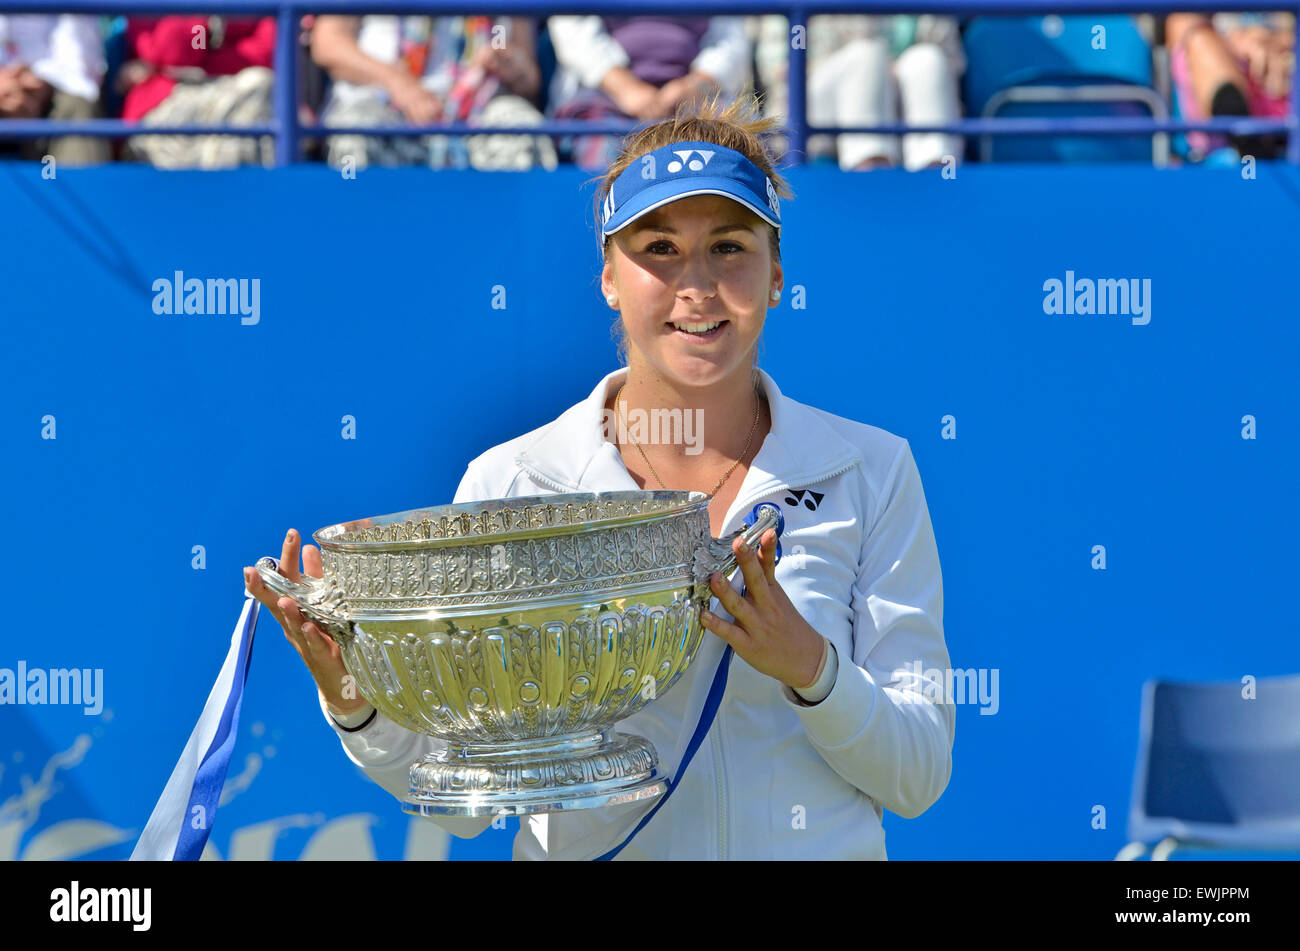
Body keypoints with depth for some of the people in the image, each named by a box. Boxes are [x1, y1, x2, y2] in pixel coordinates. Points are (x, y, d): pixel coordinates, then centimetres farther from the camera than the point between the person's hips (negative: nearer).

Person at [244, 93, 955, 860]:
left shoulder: (874, 473, 2)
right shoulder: (508, 483, 0)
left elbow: (919, 777, -1)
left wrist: (810, 665, -17)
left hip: (821, 852, 0)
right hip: (587, 851, 0)